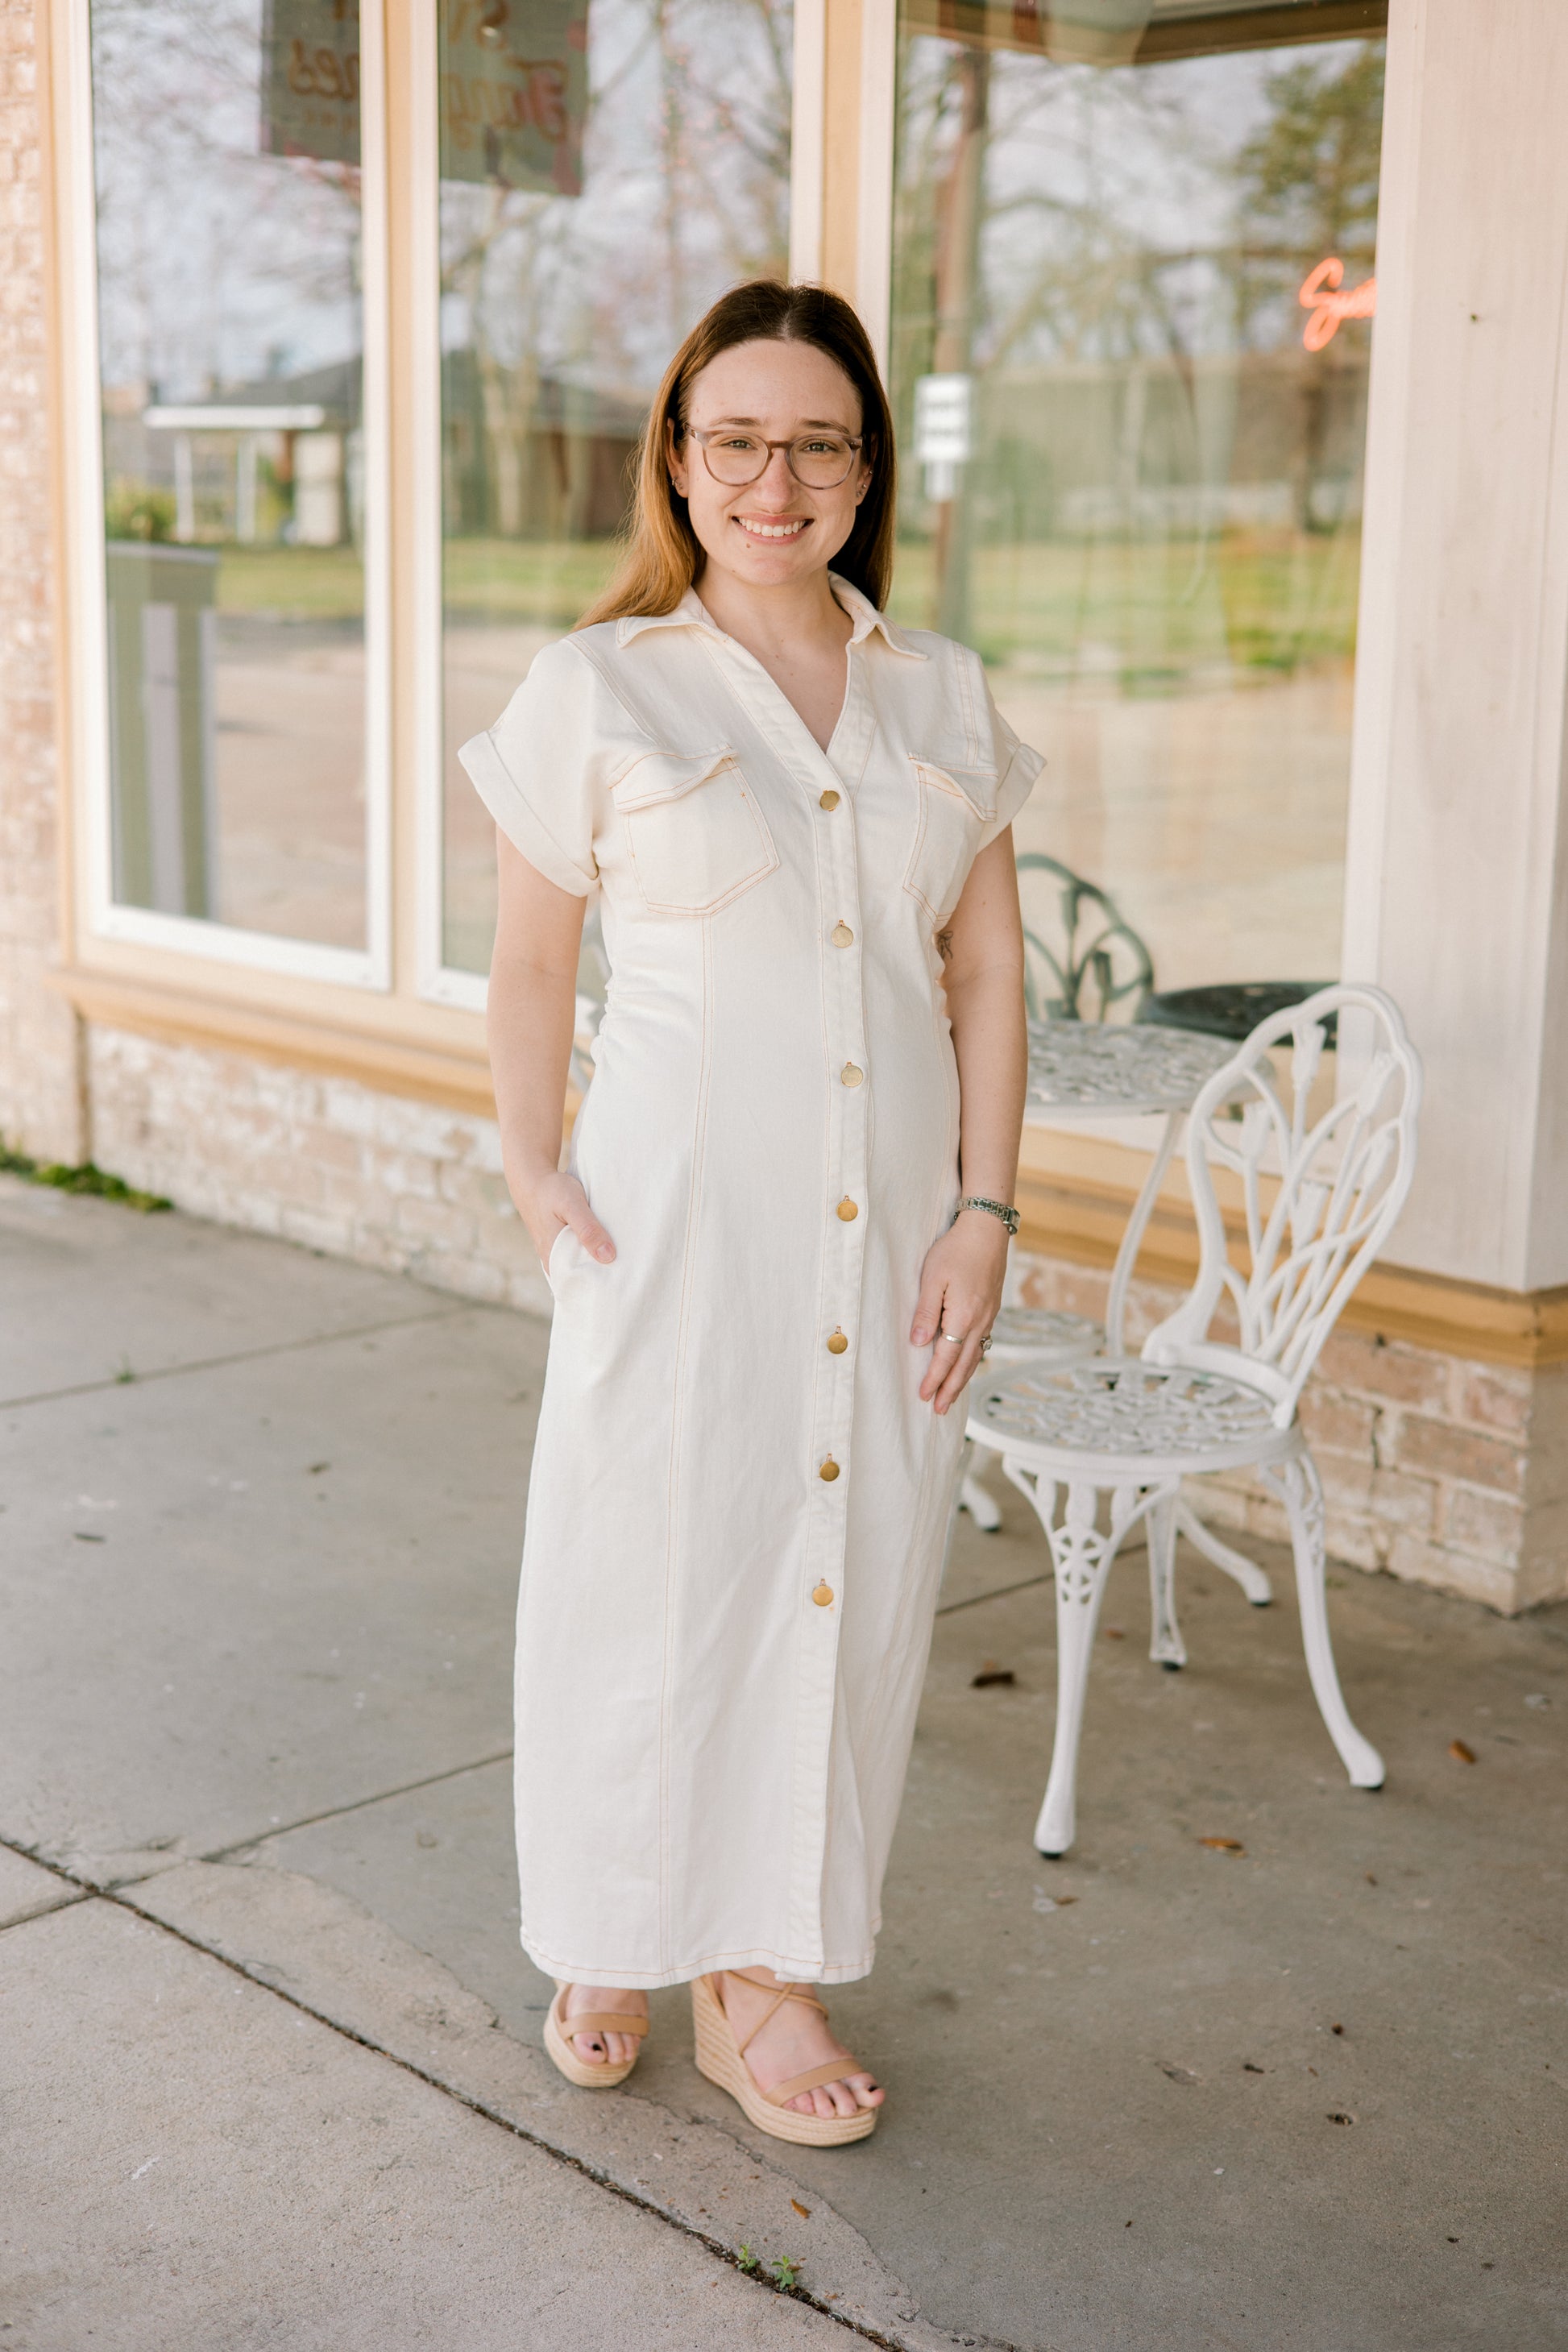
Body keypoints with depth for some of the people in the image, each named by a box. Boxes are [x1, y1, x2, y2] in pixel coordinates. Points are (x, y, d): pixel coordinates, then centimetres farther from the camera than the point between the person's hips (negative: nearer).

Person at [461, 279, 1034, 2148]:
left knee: (845, 1579, 9)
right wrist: (533, 1173, -9)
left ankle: (766, 1971, 27)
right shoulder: (598, 688, -2)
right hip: (678, 1212, -3)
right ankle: (612, 1949, 28)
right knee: (648, 1568, 5)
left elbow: (987, 973, 7)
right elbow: (531, 962, 2)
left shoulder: (944, 699, 7)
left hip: (886, 1224, 3)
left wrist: (981, 1212, -1)